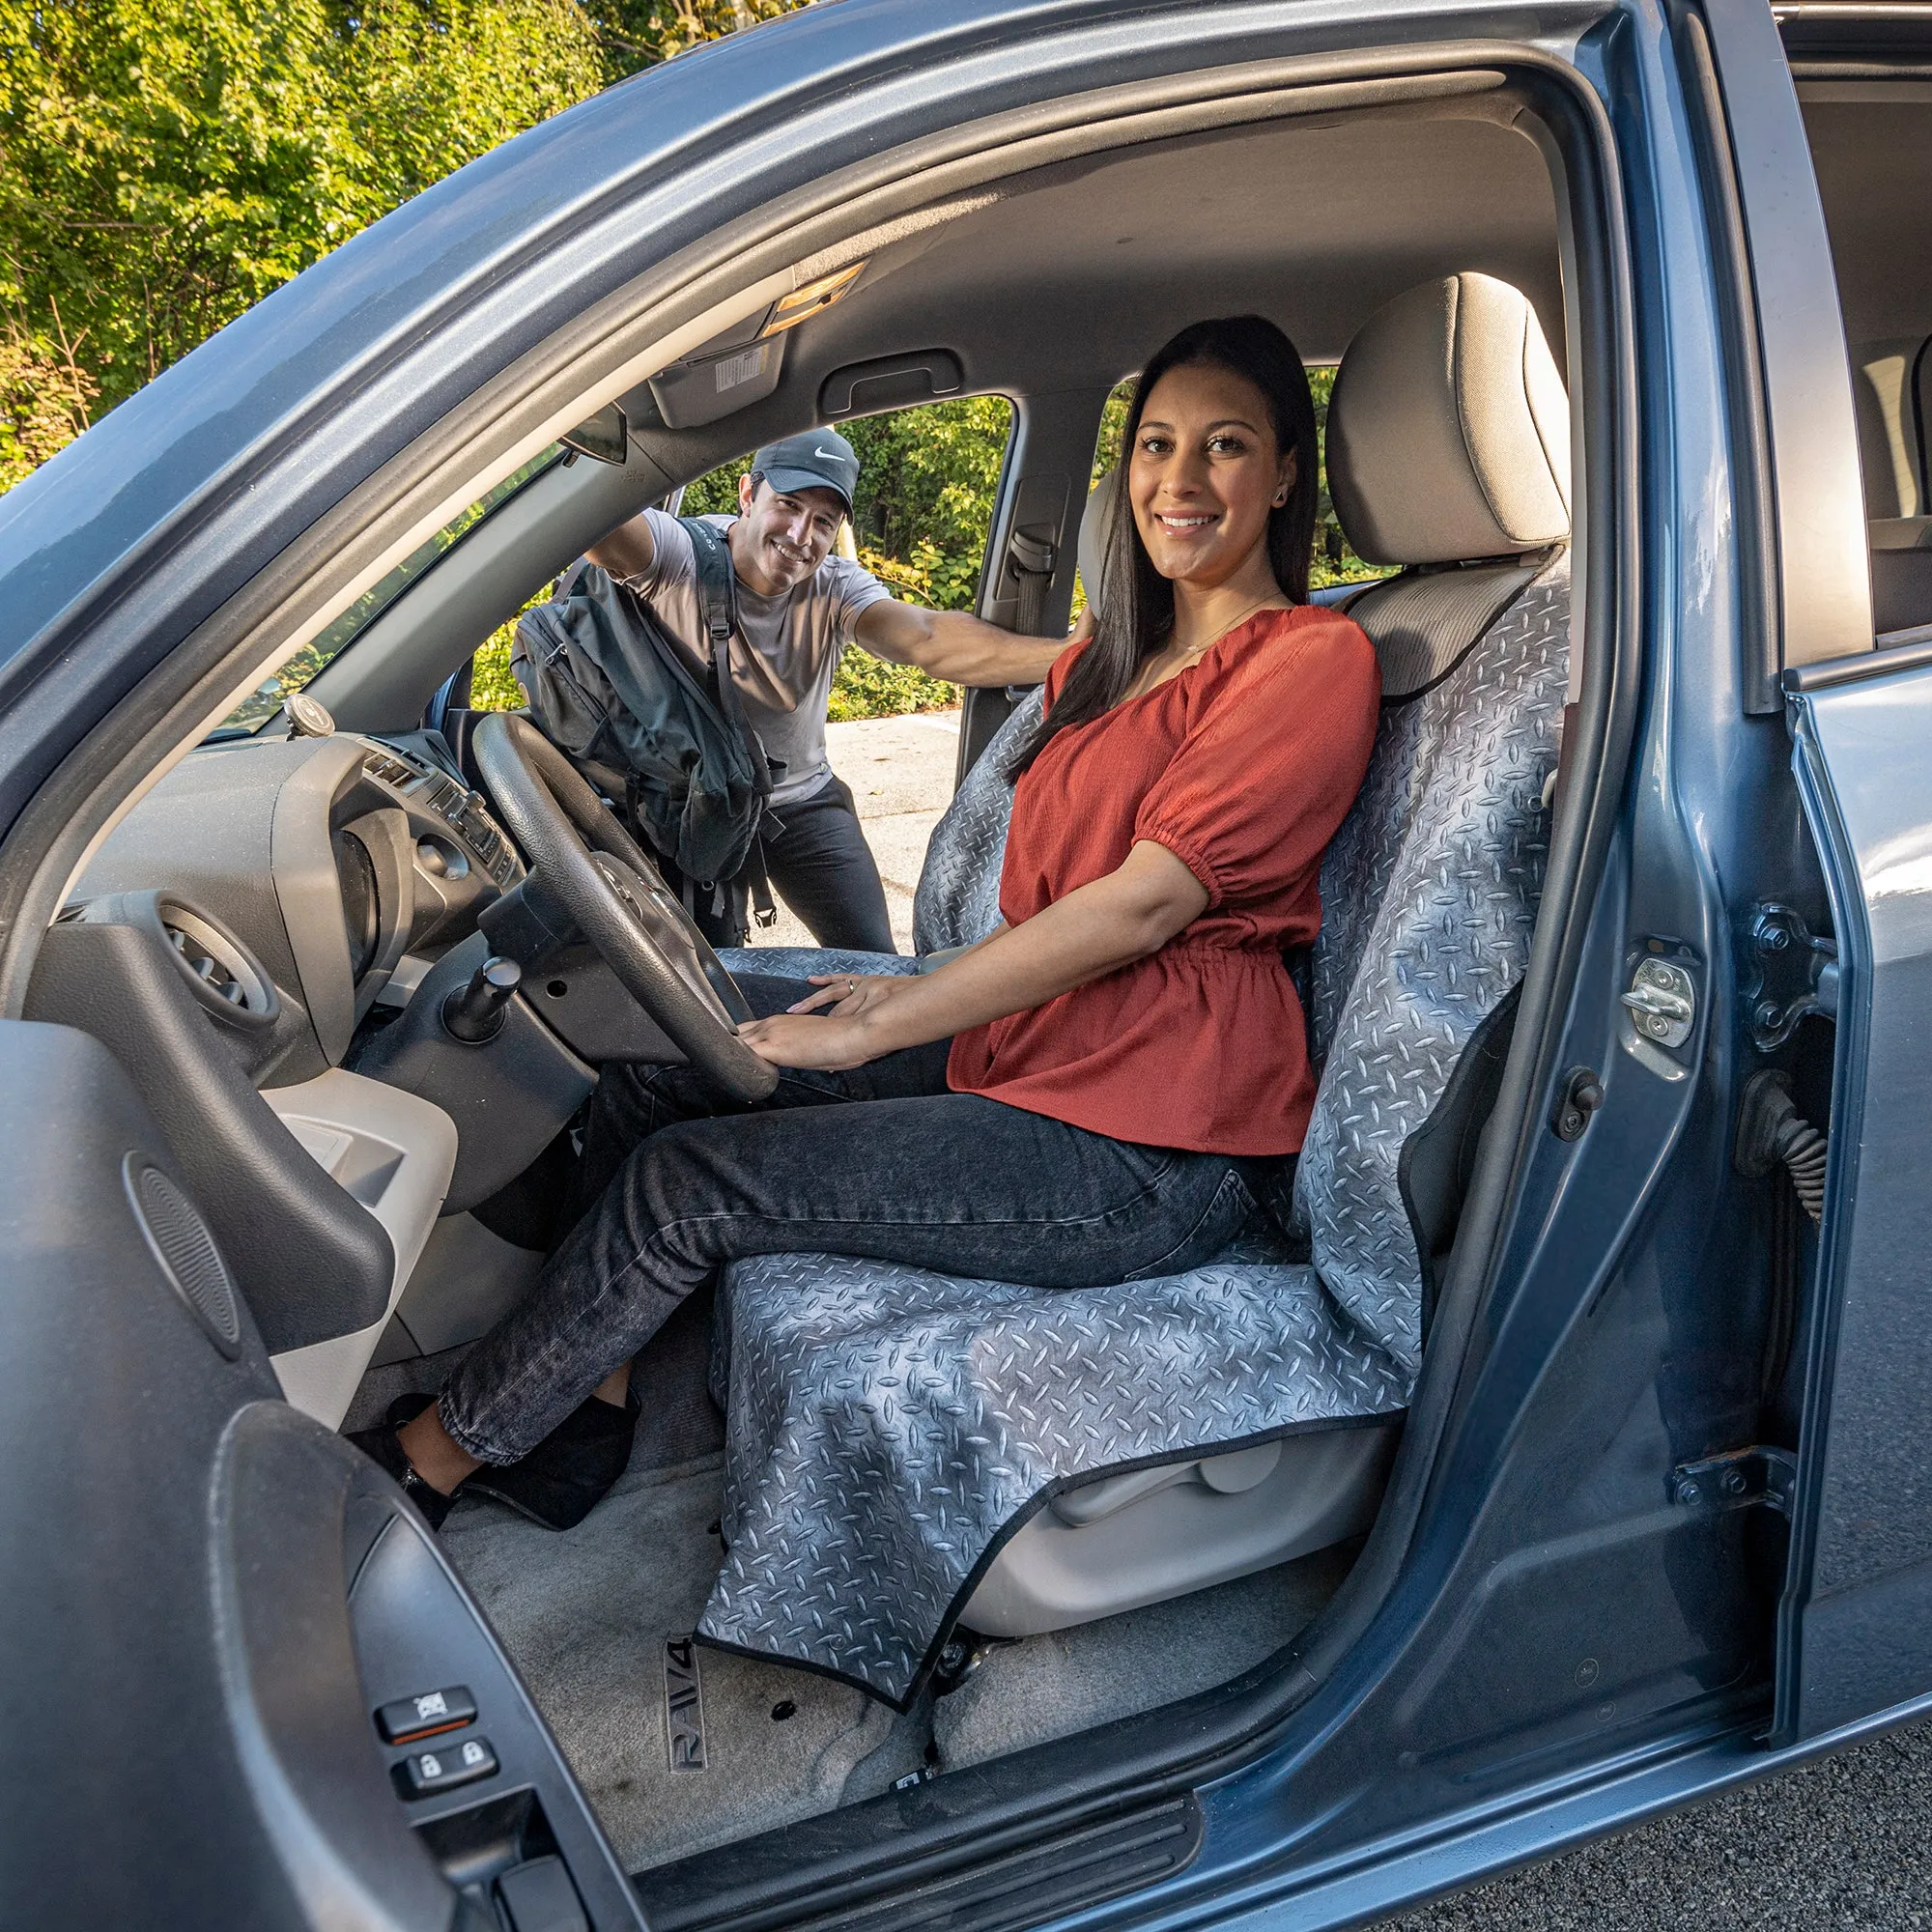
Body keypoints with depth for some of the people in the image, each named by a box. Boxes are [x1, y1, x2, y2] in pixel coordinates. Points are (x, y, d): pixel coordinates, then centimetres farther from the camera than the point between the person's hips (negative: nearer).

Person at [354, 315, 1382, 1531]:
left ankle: (431, 1460, 10)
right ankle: (590, 1409, 9)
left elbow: (1145, 904, -18)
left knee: (683, 1181, -12)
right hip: (1032, 1035, 9)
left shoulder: (1315, 660, -10)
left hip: (1150, 1152, -8)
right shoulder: (1117, 662, 18)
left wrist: (879, 1026, -16)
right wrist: (922, 989, 1)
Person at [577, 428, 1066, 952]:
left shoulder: (836, 588, -14)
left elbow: (928, 641, -33)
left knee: (873, 964, -1)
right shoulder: (677, 556, -20)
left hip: (802, 800, 3)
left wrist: (1067, 654, -49)